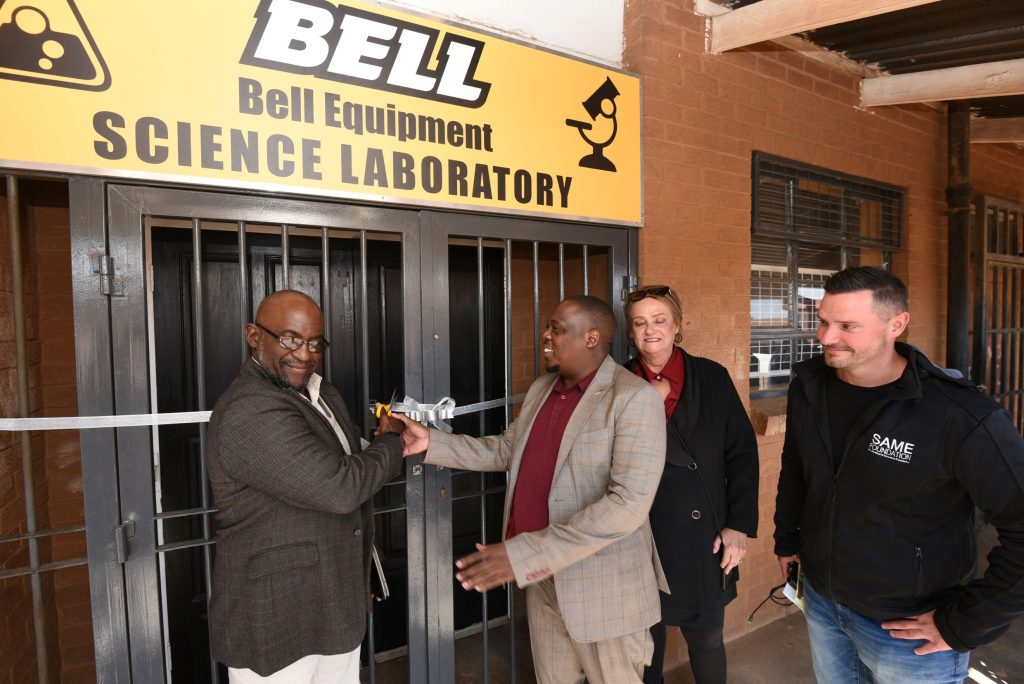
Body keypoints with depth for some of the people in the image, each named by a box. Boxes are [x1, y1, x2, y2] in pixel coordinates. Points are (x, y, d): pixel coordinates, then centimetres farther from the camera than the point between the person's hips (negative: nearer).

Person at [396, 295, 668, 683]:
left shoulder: (634, 398, -19)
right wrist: (432, 443, 5)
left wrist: (524, 554, -31)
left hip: (602, 588, -7)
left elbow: (629, 502, -27)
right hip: (543, 578, 7)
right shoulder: (541, 389, 6)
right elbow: (504, 450, 17)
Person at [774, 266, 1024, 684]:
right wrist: (787, 540, 13)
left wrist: (964, 625, -18)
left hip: (908, 626, -5)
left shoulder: (959, 415, -26)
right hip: (820, 600, 5)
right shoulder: (809, 386, -6)